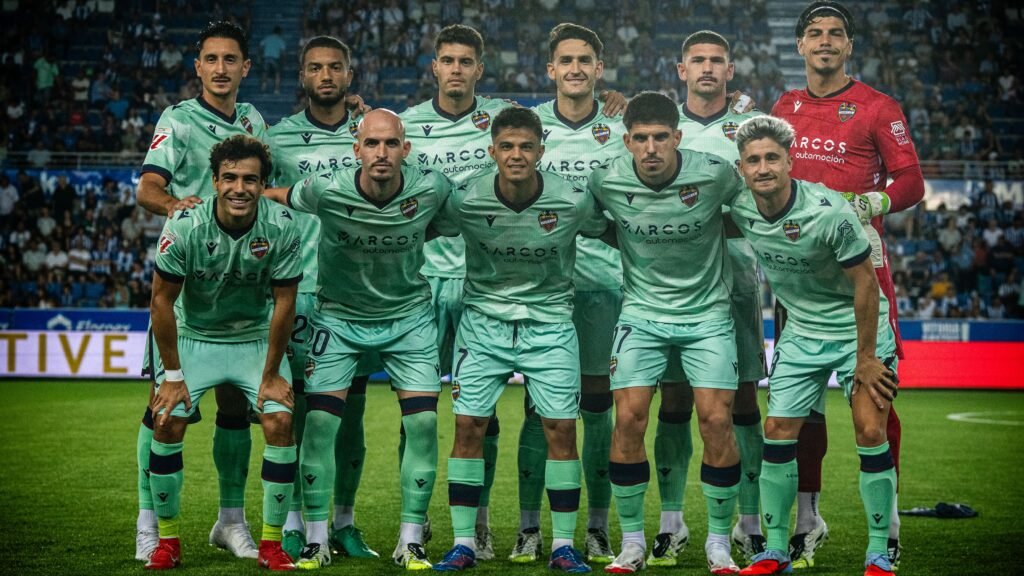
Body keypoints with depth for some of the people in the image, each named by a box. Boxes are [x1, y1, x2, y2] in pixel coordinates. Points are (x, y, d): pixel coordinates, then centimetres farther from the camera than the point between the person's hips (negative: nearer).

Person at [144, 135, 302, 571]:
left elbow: (284, 303, -12)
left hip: (256, 338, 0)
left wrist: (271, 374, -10)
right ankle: (168, 540, 1)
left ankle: (271, 543, -3)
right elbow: (162, 300, -13)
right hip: (194, 336, 0)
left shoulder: (281, 227, -21)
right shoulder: (184, 225, -23)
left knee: (280, 422, -17)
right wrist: (172, 375, -11)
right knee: (167, 421, -16)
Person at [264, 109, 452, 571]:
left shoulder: (430, 189, -17)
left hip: (409, 316, 1)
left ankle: (411, 542, 5)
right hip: (339, 315, -1)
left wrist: (409, 246, 2)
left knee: (423, 423, -8)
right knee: (319, 422, -9)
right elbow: (269, 197, -3)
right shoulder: (328, 191, -22)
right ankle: (316, 541, 5)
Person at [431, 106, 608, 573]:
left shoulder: (573, 201, -14)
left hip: (550, 324, 0)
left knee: (561, 429, -4)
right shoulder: (465, 201, -14)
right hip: (483, 320, 0)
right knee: (467, 425, -5)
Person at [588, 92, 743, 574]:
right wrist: (632, 241, 4)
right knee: (628, 419, -10)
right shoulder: (606, 181, -11)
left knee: (717, 421, -10)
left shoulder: (714, 173, -15)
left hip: (707, 313, -1)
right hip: (642, 313, 1)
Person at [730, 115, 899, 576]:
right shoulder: (740, 210, -11)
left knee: (870, 433, -11)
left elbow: (865, 284, -18)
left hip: (858, 327, -4)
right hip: (802, 331, 5)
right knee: (777, 431, -2)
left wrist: (866, 358, -15)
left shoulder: (829, 212, -25)